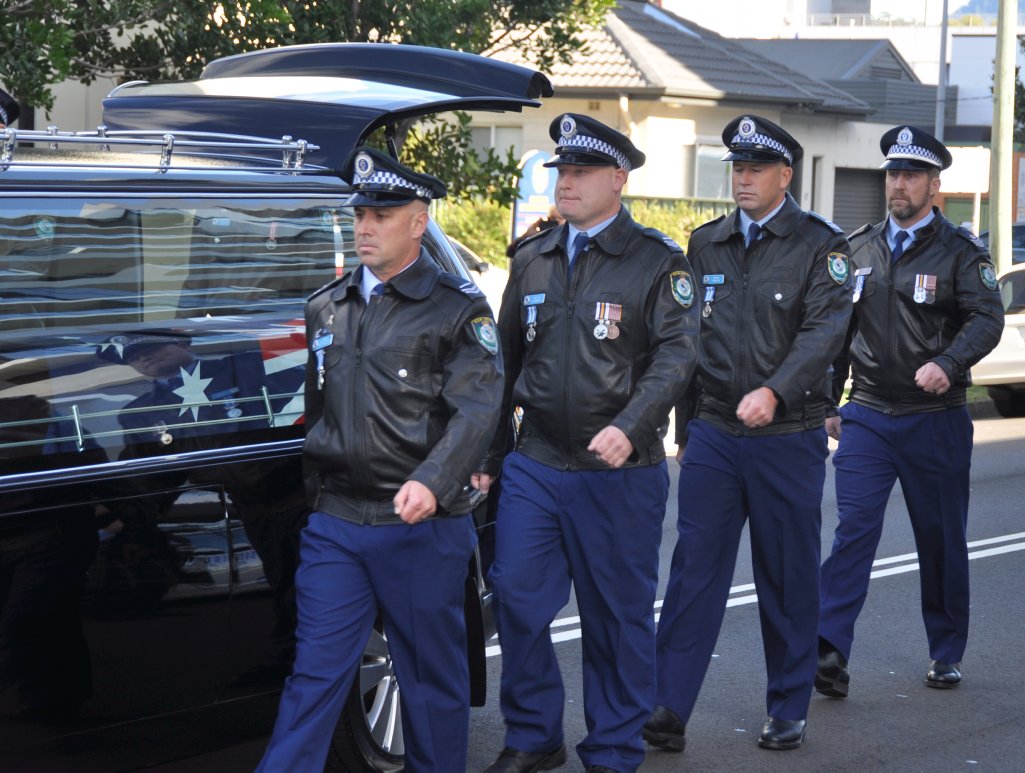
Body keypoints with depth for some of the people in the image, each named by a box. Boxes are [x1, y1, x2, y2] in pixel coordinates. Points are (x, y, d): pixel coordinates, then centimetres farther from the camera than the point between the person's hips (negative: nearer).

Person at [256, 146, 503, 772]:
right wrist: (312, 492, 14)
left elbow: (477, 410, -15)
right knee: (315, 674, 3)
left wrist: (431, 482, -30)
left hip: (424, 527, -4)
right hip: (335, 525, 4)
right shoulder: (326, 308, 13)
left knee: (432, 677, 9)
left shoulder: (458, 309, -4)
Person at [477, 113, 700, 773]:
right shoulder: (533, 261, 12)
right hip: (535, 465, 4)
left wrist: (629, 428, -27)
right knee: (516, 599, 1)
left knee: (618, 616, 5)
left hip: (620, 472, -4)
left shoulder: (659, 262, -3)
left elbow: (677, 354, -13)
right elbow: (505, 362, 18)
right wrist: (490, 455, 16)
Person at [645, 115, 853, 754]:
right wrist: (685, 427, 15)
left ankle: (790, 710, 20)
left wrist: (774, 392, -29)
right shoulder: (706, 244, 10)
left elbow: (824, 330, -15)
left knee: (789, 578, 7)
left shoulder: (820, 245, -2)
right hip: (712, 437, 3)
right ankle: (670, 712, 2)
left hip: (788, 437, -3)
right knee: (693, 573, -1)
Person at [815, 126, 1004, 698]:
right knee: (854, 527, -11)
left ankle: (948, 653, 24)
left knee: (942, 539, 8)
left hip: (936, 420, -2)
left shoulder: (960, 250, -2)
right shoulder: (859, 249, 10)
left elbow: (987, 318, -14)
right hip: (868, 416, 2)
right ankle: (830, 651, -16)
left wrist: (947, 363, -32)